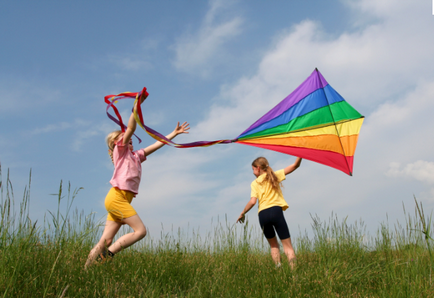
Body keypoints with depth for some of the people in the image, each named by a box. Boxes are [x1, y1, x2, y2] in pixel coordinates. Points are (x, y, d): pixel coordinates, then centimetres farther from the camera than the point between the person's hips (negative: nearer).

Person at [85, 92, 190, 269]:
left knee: (106, 242, 2)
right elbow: (130, 129, -7)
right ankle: (108, 254, -9)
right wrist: (136, 106, -13)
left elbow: (157, 144, 26)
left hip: (121, 200, 7)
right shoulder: (120, 151, 6)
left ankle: (87, 267, 2)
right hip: (116, 197, -7)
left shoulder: (136, 156, 24)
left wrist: (175, 133, 28)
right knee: (140, 230, -12)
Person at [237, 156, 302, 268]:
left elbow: (252, 201, -1)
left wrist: (242, 213, 9)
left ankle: (278, 268, 3)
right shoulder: (275, 175, 13)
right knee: (287, 245, 0)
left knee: (273, 245, 18)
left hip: (262, 214, 1)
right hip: (276, 211, -1)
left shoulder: (255, 183, 10)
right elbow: (294, 166, 6)